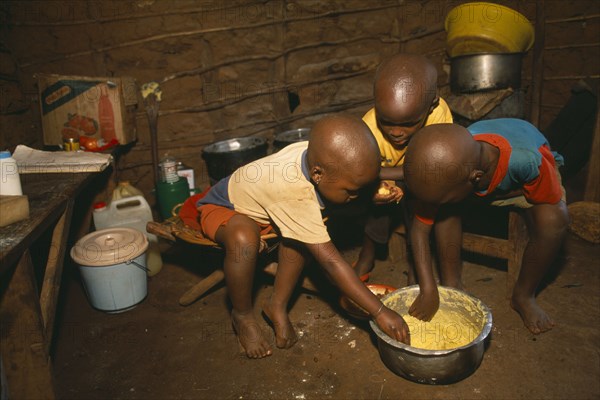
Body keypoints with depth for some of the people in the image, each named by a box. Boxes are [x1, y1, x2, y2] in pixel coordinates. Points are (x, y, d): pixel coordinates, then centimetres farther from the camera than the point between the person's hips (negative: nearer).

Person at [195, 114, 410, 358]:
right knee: (244, 239, -38)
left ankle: (277, 306, -3)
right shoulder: (295, 194, -41)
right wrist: (379, 312, -35)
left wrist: (373, 188, -27)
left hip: (253, 199, 7)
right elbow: (331, 261, -38)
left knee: (301, 230, -20)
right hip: (221, 208, -7)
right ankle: (242, 316, -10)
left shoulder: (316, 154, -23)